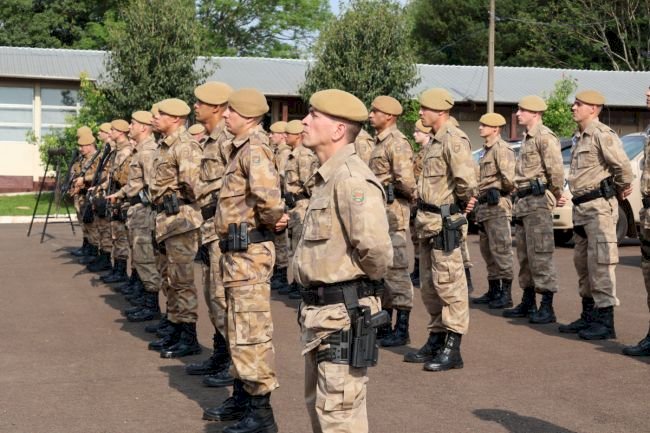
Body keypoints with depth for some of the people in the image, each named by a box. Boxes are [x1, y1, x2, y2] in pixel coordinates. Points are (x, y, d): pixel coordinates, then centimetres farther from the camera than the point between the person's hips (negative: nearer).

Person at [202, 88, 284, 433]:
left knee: (251, 330, -6)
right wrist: (274, 218, 9)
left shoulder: (254, 148, -16)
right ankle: (242, 397, 31)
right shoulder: (242, 147, 15)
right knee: (239, 327, 19)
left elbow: (266, 191, -35)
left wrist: (271, 219, -17)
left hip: (248, 250, -11)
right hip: (237, 250, 11)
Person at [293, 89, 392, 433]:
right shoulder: (326, 176, 13)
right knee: (318, 405, 22)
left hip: (343, 314, -10)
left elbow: (375, 248, -32)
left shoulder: (351, 179, -20)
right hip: (319, 312, 11)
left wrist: (367, 280, -12)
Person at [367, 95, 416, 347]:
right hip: (378, 211, 10)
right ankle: (385, 324, 22)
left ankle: (402, 329, -1)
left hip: (393, 211, -10)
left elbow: (405, 180, -22)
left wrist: (415, 198, -5)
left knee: (395, 269, -6)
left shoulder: (397, 143, -14)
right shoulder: (379, 142, 17)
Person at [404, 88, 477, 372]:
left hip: (444, 221, -10)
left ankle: (452, 349, 0)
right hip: (427, 220, 10)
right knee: (428, 284, 16)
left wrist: (463, 201, -11)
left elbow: (466, 177, -28)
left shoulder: (454, 139, -15)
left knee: (448, 283, -6)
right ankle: (436, 340, 26)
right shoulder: (434, 140, 16)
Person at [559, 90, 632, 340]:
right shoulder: (579, 137, 17)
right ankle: (589, 316, 25)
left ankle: (605, 321, -6)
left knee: (600, 262, -9)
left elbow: (623, 165, -20)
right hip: (581, 206, 10)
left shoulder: (602, 134, -13)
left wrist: (622, 189, -5)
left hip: (599, 205, -10)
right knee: (582, 261, 15)